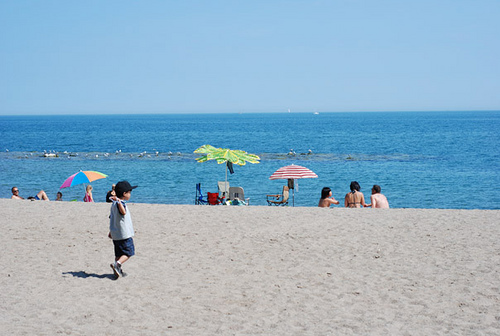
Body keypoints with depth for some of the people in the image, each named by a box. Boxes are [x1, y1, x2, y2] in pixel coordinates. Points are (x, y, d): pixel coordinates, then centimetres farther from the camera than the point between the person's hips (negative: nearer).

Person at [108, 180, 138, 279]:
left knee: (119, 253, 15)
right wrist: (118, 201, -50)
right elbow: (123, 212, -40)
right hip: (125, 234, -9)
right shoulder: (120, 204, -17)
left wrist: (111, 232, 28)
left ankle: (118, 271, 16)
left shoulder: (114, 204, 12)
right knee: (128, 252, -2)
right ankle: (117, 264, -19)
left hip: (115, 234, 9)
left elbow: (112, 218, 20)